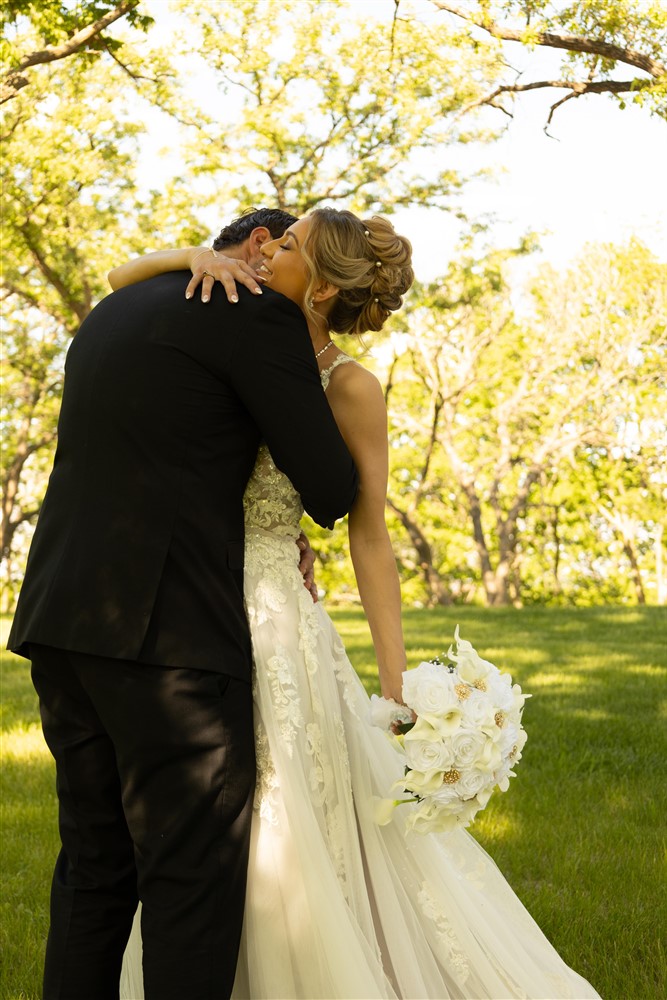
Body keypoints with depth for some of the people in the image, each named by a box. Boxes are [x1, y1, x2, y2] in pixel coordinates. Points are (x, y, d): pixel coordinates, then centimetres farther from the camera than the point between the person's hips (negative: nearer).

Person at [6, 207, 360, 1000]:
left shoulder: (113, 312, 22)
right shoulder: (260, 313, -4)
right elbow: (330, 488, -4)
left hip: (64, 618, 8)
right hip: (166, 631, -8)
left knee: (95, 867, 15)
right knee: (196, 881, -1)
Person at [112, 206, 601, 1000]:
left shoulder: (346, 386, -8)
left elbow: (368, 538, -6)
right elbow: (119, 284, 12)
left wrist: (397, 689, -9)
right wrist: (195, 256, -10)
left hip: (266, 625, -6)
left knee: (289, 847, 1)